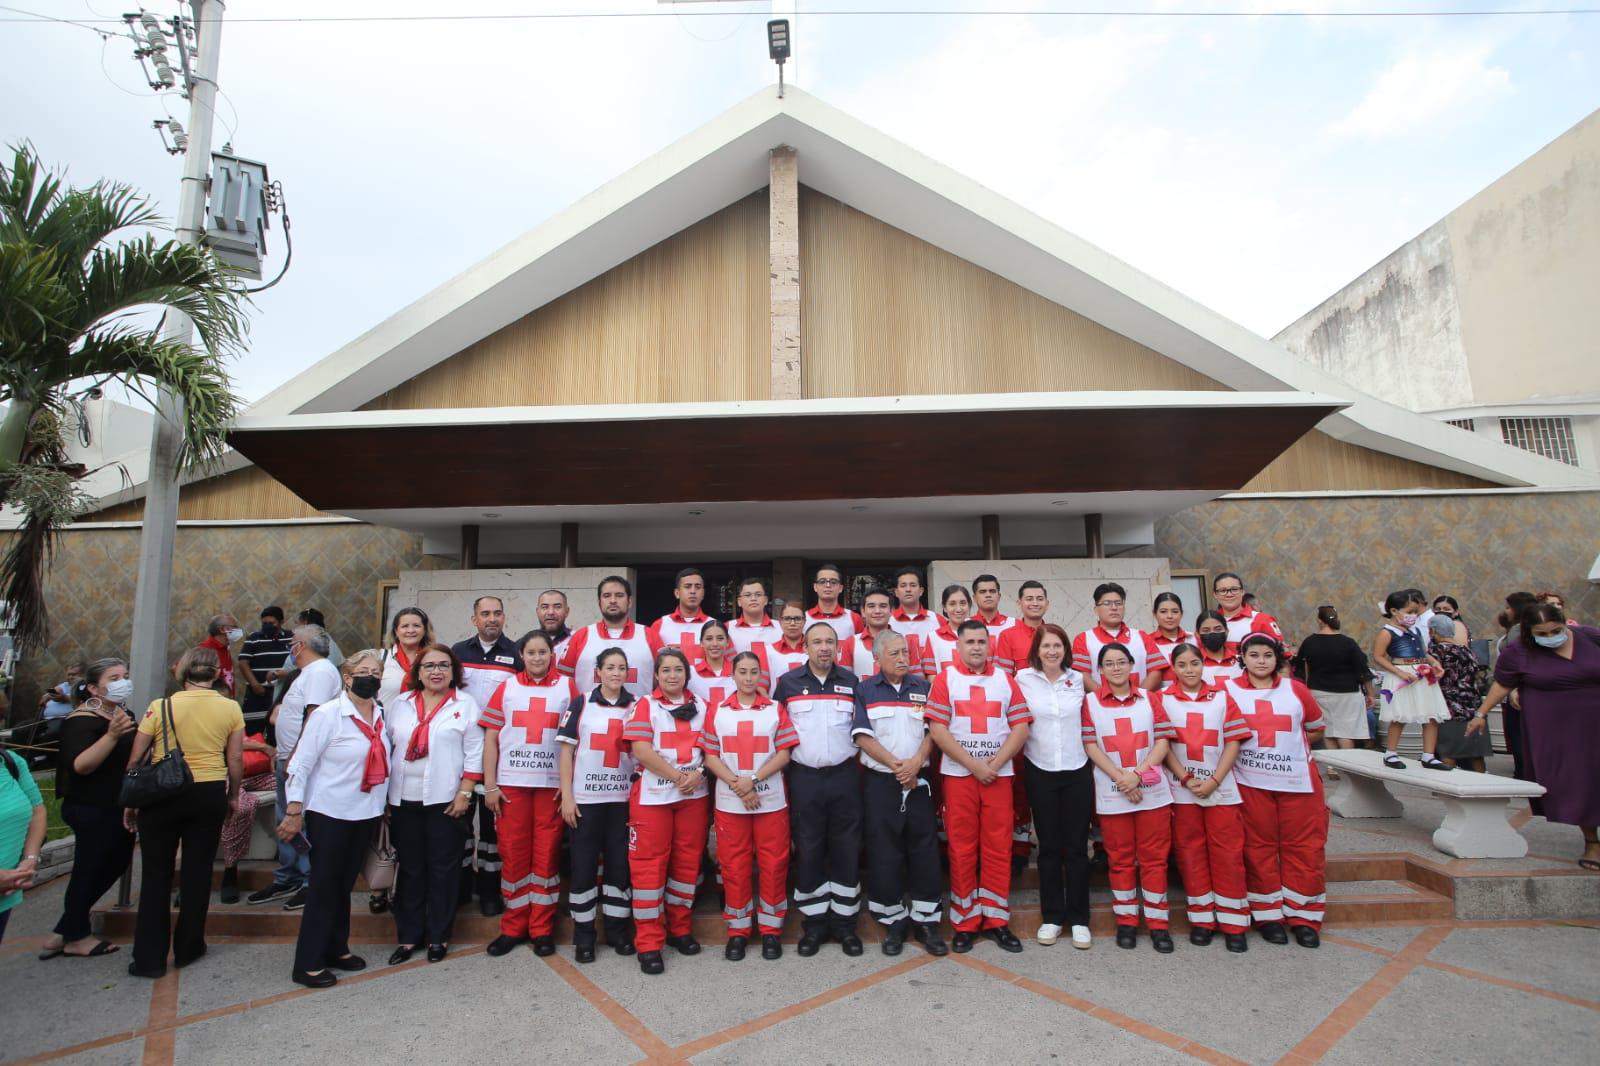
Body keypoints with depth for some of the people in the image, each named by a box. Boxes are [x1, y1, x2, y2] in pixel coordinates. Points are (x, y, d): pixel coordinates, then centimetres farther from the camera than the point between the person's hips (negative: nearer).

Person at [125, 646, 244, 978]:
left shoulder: (160, 707, -7)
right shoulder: (230, 708, -4)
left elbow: (135, 758, -3)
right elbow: (236, 759, -2)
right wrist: (233, 795, 12)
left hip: (162, 794, -1)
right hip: (210, 794, 1)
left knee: (156, 873, 11)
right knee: (198, 871, 12)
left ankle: (149, 957, 15)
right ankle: (188, 947, 24)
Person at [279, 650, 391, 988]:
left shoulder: (382, 714, 4)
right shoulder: (328, 714, -13)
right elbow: (301, 764, -12)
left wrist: (383, 807, 11)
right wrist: (294, 812, -13)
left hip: (366, 814, 5)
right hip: (330, 813, -5)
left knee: (344, 884, 16)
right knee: (324, 886, 1)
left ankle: (336, 948, 29)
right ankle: (307, 964, 12)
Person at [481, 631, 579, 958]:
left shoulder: (567, 686, 4)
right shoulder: (506, 688, 8)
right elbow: (491, 739, 6)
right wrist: (489, 786, -1)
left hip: (552, 784, -1)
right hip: (511, 783, 1)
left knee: (547, 854, 5)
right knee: (513, 853, 7)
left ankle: (542, 928, 17)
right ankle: (513, 927, 21)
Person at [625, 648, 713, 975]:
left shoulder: (701, 706, 11)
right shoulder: (645, 705, 0)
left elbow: (711, 747, 8)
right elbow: (641, 749, -11)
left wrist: (698, 774, -11)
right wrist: (677, 776, -16)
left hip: (695, 795, 3)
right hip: (653, 795, -3)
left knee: (688, 860, 9)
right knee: (649, 864, -2)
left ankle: (680, 928, 26)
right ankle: (649, 942, 8)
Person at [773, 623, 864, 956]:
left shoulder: (851, 681, 4)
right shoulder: (787, 682, 0)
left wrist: (857, 756, 5)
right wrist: (783, 761, 2)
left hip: (844, 776, 1)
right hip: (804, 777, -1)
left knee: (846, 849, 6)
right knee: (808, 850, 6)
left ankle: (844, 921, 19)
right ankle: (813, 922, 19)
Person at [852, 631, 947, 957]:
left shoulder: (923, 687, 8)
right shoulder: (865, 690, 2)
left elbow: (932, 730, 3)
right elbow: (862, 735, -6)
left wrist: (915, 763, -12)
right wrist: (894, 764, -13)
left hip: (919, 780, 2)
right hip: (880, 782, -1)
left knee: (925, 850, 4)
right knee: (884, 853, 2)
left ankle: (925, 920, 17)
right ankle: (893, 921, 17)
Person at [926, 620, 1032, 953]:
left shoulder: (1005, 679, 8)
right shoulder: (945, 678, 0)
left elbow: (1021, 727, 2)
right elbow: (937, 729, -8)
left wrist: (994, 764, -10)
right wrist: (974, 765, -12)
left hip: (999, 774, 2)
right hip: (958, 775, -2)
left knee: (998, 848, 6)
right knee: (962, 850, 4)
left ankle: (996, 920, 18)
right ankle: (965, 923, 15)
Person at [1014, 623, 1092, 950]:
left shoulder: (1078, 679, 2)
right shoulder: (1023, 678, -4)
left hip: (1077, 772, 1)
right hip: (1040, 772, -1)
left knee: (1077, 847, 6)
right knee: (1049, 847, 8)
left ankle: (1079, 918, 19)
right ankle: (1051, 917, 21)